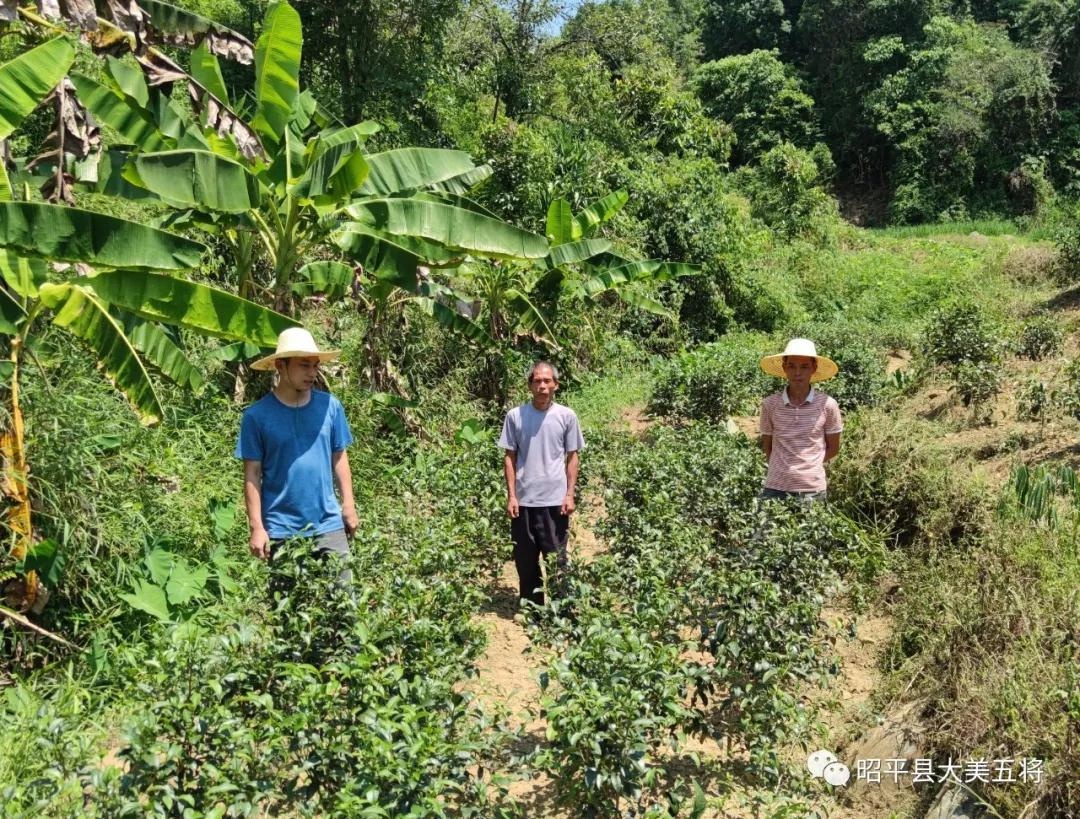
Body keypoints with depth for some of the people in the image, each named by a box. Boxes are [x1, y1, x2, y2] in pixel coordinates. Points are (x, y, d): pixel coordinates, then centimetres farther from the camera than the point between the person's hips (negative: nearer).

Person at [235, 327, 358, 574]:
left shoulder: (331, 406, -1)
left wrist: (349, 505, 6)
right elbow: (252, 474, -5)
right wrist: (257, 527, -7)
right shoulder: (257, 415, -8)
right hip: (280, 528, -2)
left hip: (328, 523, 2)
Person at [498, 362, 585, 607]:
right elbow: (509, 457, 3)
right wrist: (511, 496, -2)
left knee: (558, 558, 7)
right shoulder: (515, 416, -1)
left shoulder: (567, 416, -1)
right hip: (524, 500, 1)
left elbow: (572, 457, 4)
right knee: (525, 558, 10)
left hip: (555, 499, -1)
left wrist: (570, 494, -2)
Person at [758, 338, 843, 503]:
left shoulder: (827, 405, -3)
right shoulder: (770, 404, -1)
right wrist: (782, 466, 2)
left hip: (813, 490, 0)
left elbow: (833, 448, 7)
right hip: (775, 489, 1)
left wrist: (809, 465, 3)